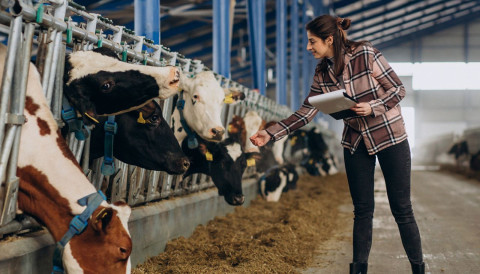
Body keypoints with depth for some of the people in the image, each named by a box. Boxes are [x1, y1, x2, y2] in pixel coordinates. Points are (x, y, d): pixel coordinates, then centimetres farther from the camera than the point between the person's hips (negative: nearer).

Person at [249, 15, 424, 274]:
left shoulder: (365, 55, -17)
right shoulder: (322, 72, -1)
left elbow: (398, 89, -11)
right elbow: (306, 111, 0)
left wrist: (372, 107, -26)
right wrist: (270, 133, -6)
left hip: (390, 137, -4)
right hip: (356, 143, 4)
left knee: (402, 210, 0)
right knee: (362, 211, 7)